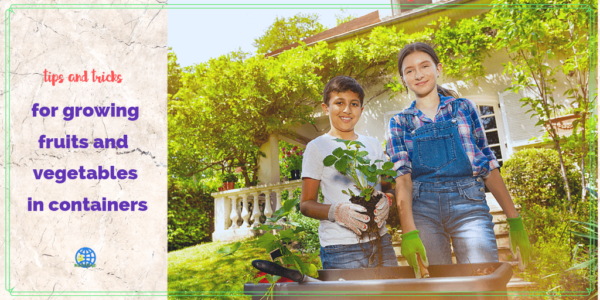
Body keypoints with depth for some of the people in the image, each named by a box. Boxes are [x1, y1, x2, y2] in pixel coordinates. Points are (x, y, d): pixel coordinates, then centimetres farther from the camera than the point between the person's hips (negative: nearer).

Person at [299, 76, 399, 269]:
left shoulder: (373, 145, 16)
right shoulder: (317, 147, 2)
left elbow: (389, 187, 20)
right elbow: (306, 204, 0)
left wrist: (386, 201, -4)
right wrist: (336, 211, -19)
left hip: (380, 240, 4)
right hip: (340, 247, -4)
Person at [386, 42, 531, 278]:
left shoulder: (463, 108, 13)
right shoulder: (400, 123, 12)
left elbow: (489, 166, 11)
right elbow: (402, 177, -1)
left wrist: (514, 220, 4)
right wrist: (409, 231, -15)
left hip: (468, 205, 0)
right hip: (422, 210, 0)